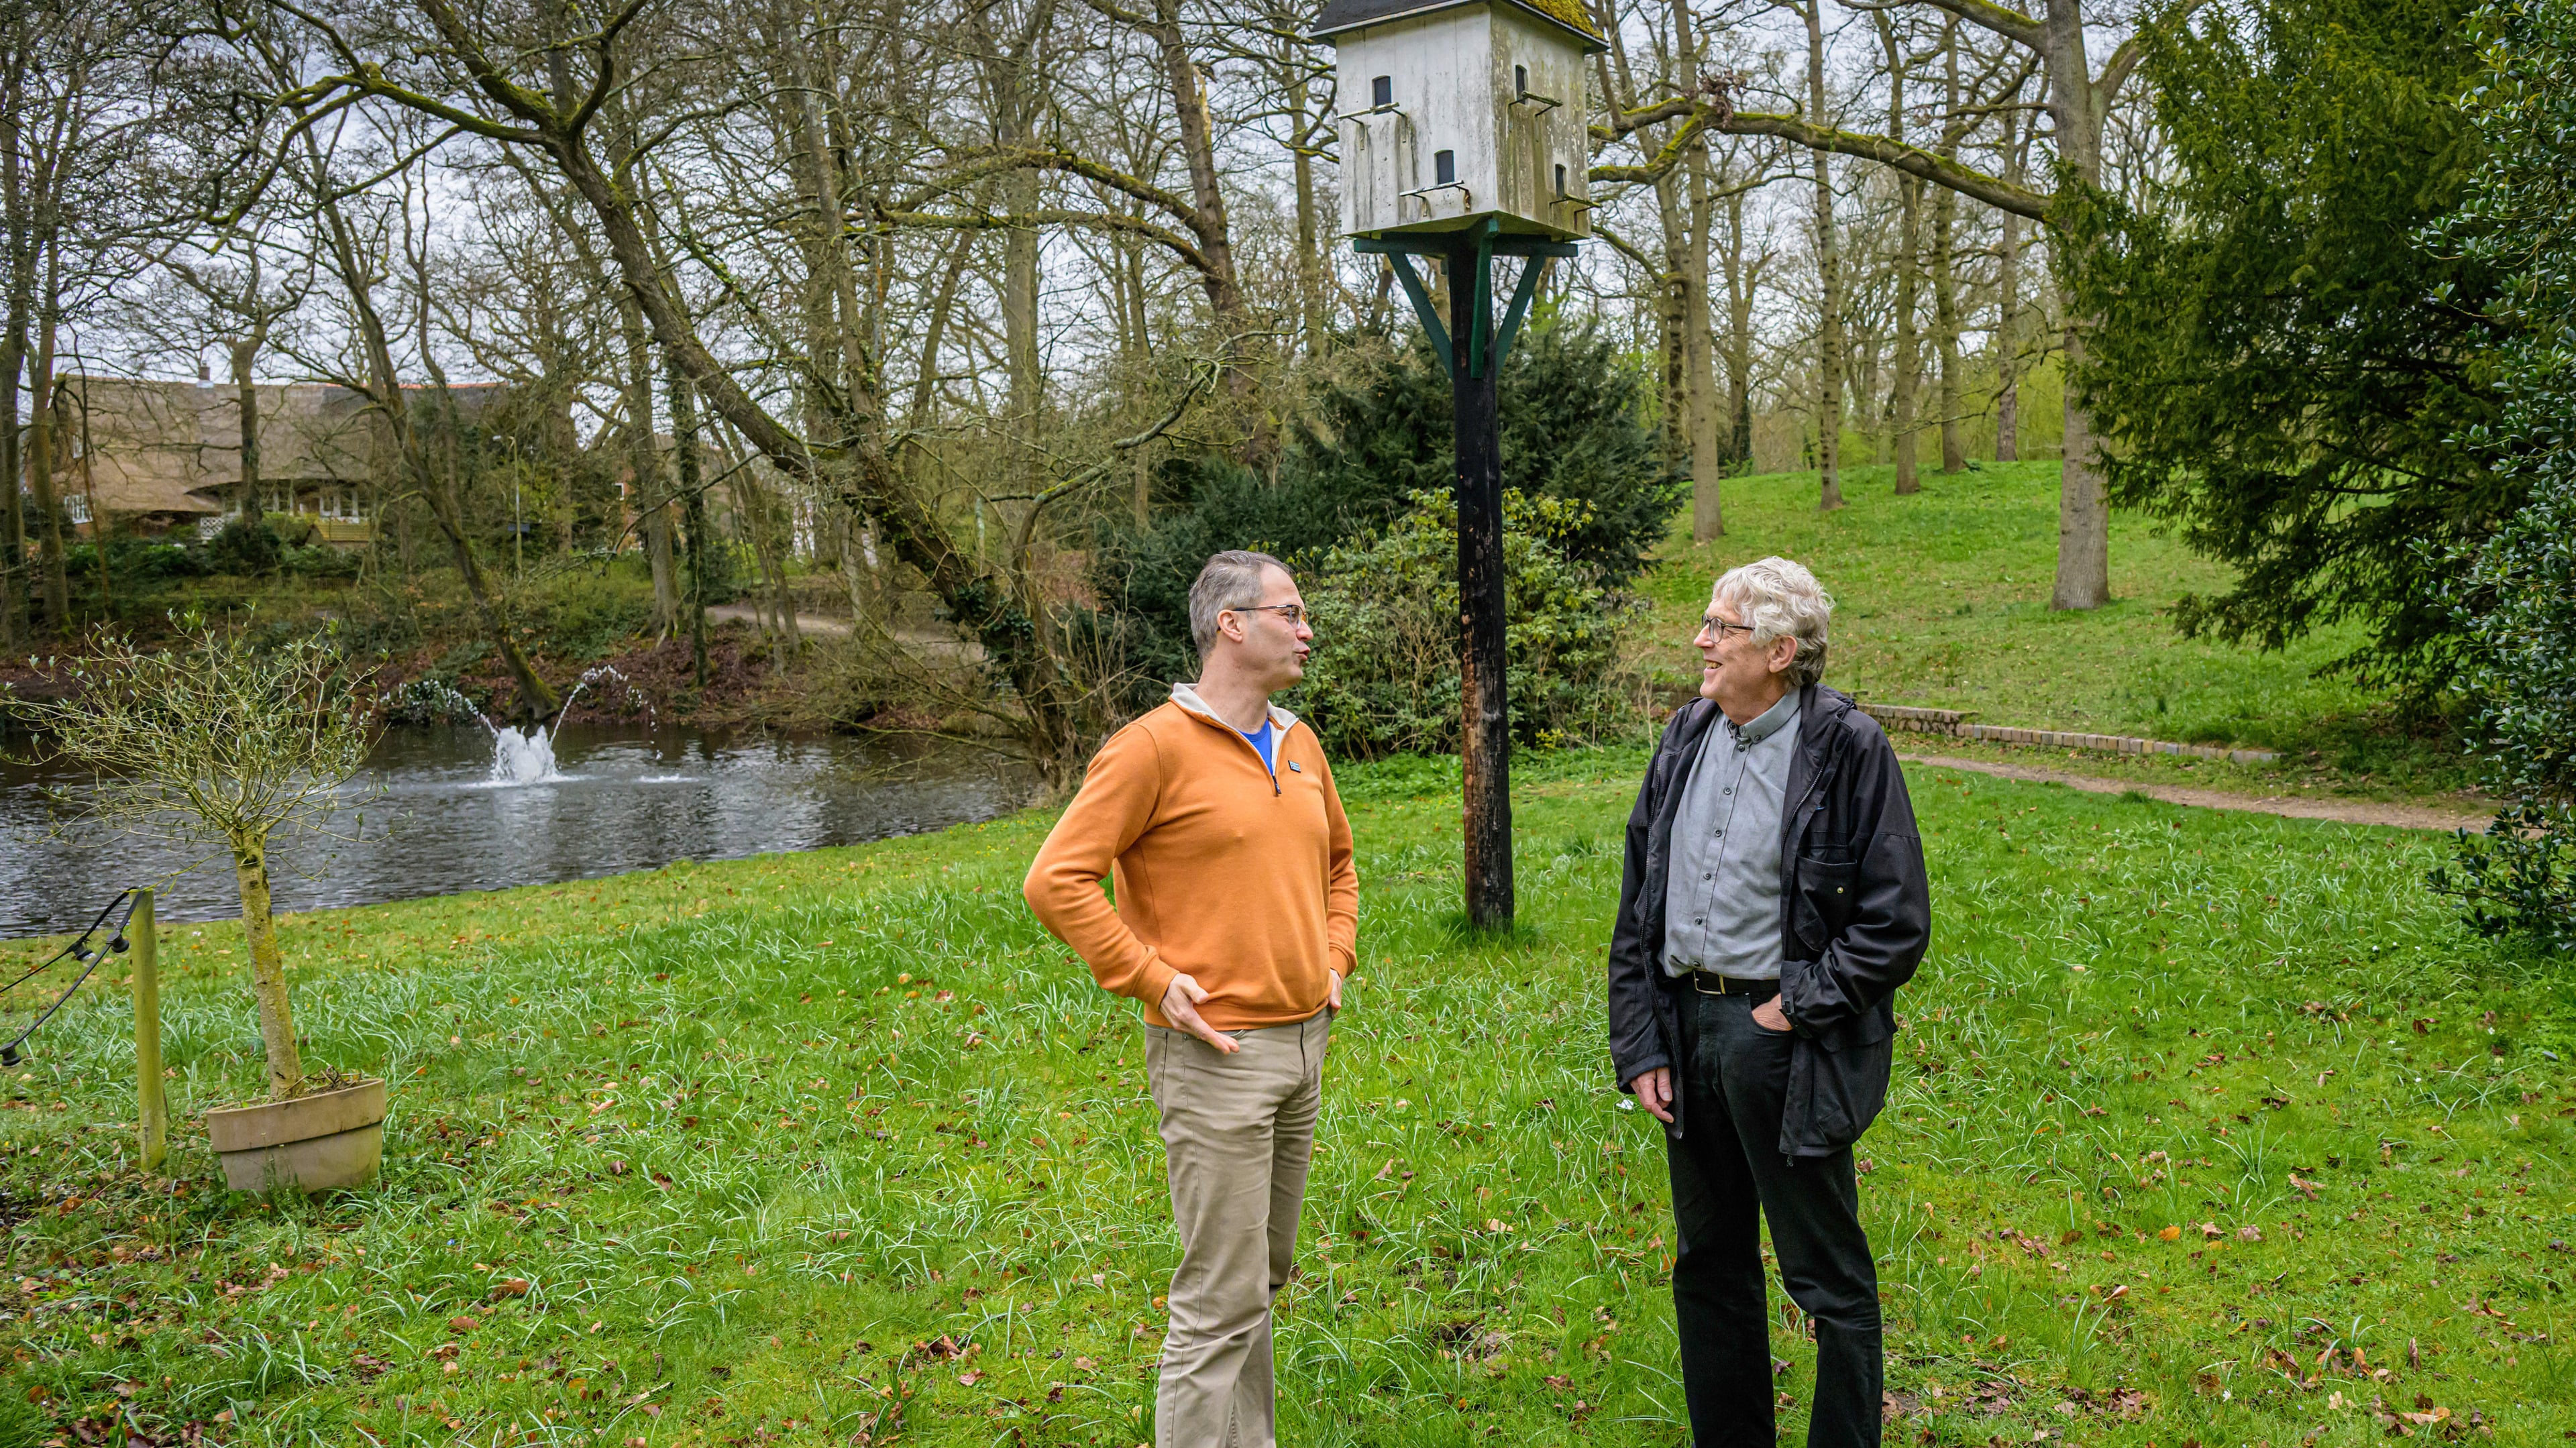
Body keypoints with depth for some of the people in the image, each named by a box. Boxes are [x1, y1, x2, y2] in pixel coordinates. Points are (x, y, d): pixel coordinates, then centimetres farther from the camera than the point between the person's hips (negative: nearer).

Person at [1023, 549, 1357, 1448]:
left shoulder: (1299, 744, 11)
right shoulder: (1155, 747, -13)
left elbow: (1337, 861, 28)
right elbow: (1057, 881, -16)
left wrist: (1336, 958, 14)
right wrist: (1153, 979, -15)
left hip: (1304, 1043, 8)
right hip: (1217, 1055, -8)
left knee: (1263, 1277, 19)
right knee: (1221, 1298, -4)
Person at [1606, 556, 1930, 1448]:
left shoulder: (1846, 748, -11)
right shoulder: (1687, 737, 7)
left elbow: (1897, 922, -11)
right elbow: (1637, 908, 10)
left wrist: (1797, 1008, -13)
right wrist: (1640, 1047, 5)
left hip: (1784, 1036, -6)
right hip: (1688, 1023, 6)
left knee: (1828, 1276, 6)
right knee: (1708, 1265, 18)